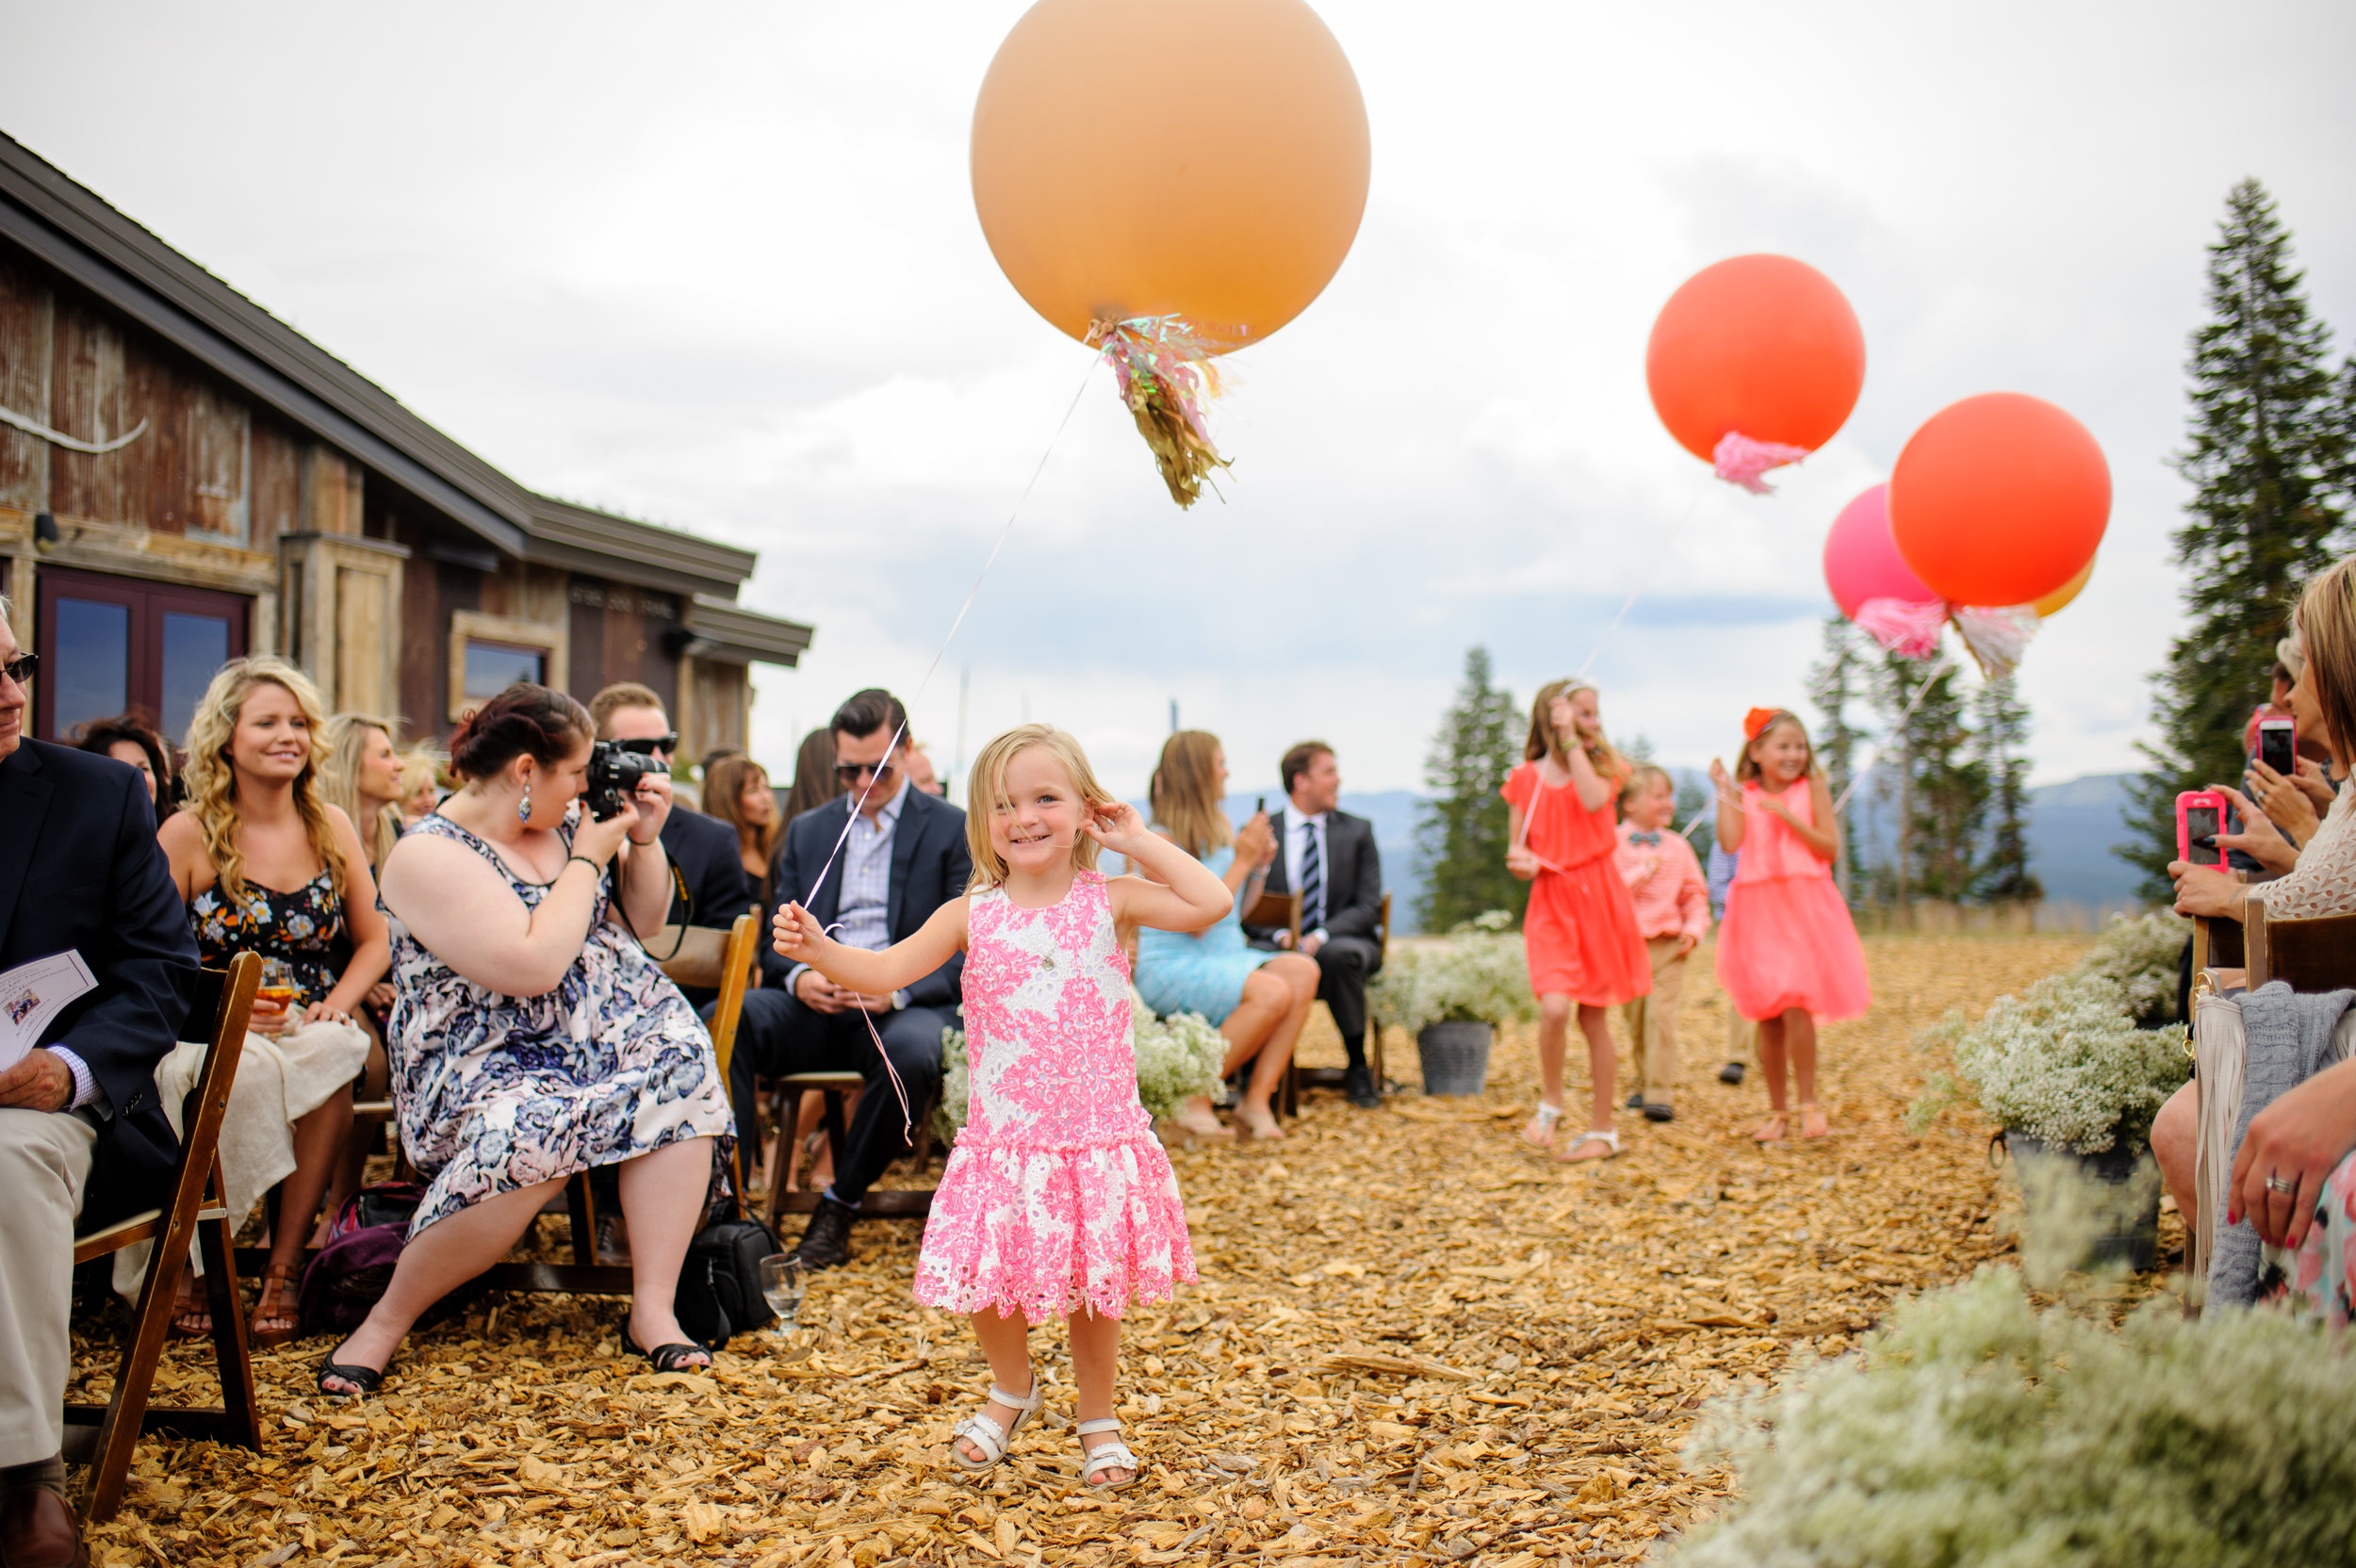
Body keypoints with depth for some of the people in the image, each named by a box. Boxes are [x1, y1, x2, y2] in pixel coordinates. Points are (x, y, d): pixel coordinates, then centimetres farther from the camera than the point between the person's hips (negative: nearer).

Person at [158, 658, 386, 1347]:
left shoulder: (331, 827, 10)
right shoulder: (188, 834, 0)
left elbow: (373, 941, 14)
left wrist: (339, 1003, -6)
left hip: (313, 1029, 2)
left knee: (331, 1053, -33)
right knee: (247, 1066, -37)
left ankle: (284, 1269, -24)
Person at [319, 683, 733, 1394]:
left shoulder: (562, 822, 9)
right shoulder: (428, 855, -14)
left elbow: (641, 918, 20)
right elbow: (533, 967, -24)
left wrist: (645, 839, 3)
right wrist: (588, 858, -14)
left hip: (608, 1029, 7)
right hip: (484, 1062, -7)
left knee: (680, 1066, -23)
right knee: (528, 1135, -36)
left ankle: (652, 1309, -19)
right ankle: (386, 1322, -15)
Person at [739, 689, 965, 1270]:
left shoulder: (952, 829, 7)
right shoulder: (806, 831, 21)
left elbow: (964, 948, 0)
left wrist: (898, 990, -18)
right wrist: (798, 977, -8)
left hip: (906, 1007, -3)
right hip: (816, 1004, 3)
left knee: (912, 1053, -39)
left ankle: (841, 1203, -17)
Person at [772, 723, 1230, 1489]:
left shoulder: (1110, 900, -2)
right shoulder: (972, 914, 0)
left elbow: (1212, 904, -13)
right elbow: (885, 971, -7)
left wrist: (1140, 842, -7)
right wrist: (818, 950, -24)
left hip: (1099, 1138, -1)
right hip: (1003, 1141, 1)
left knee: (1094, 1288, 7)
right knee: (986, 1281, 3)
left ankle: (1098, 1418, 32)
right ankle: (1012, 1388, 36)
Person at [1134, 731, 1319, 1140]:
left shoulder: (1221, 828, 12)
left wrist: (1262, 867, 3)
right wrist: (1241, 862, -16)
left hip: (1223, 959, 8)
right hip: (1170, 966, -8)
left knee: (1303, 972, -19)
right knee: (1273, 992, -30)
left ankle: (1256, 1098, -17)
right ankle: (1193, 1099, -17)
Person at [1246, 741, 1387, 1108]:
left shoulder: (1357, 831, 11)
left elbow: (1368, 906, 3)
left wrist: (1321, 936, -15)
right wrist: (1280, 935, -17)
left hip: (1341, 943, 0)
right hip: (1278, 944, 0)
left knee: (1340, 954, -37)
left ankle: (1357, 1068, -21)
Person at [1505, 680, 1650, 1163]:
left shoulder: (1602, 766, 4)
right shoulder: (1525, 779, 4)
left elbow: (1594, 799, -20)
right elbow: (1515, 848, 9)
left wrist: (1571, 741, -15)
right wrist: (1521, 863, -14)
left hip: (1597, 899, 0)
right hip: (1550, 902, 0)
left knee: (1593, 1017, 5)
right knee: (1555, 1007, -20)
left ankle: (1602, 1130, 17)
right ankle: (1550, 1103, 5)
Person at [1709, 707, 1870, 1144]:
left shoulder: (1812, 789, 3)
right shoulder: (1744, 795, 6)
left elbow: (1830, 849, -3)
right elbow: (1730, 842, -9)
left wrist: (1787, 816, -11)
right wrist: (1723, 791, -8)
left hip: (1804, 908, -2)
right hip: (1757, 912, 2)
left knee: (1795, 1005, -14)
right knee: (1767, 1014, 6)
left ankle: (1808, 1104, 0)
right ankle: (1777, 1111, 16)